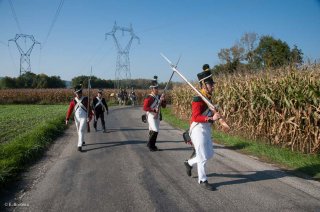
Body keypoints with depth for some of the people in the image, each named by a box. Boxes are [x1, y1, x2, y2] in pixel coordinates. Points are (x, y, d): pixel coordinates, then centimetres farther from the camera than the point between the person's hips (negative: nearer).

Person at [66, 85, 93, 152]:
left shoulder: (86, 99, -7)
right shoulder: (73, 101, -1)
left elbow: (89, 108, -8)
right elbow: (70, 110, -1)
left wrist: (90, 117, -19)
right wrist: (67, 119, -7)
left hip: (84, 118, -4)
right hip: (77, 118, 4)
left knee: (81, 130, -17)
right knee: (78, 131, 17)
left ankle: (79, 146, -18)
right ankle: (82, 141, 42)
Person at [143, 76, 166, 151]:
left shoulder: (159, 96, 9)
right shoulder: (149, 98, -14)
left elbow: (164, 106, 13)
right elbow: (145, 108, -18)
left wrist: (163, 100, -6)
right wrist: (154, 110, -23)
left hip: (157, 116, 7)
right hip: (151, 116, -7)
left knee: (152, 131, 14)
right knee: (155, 131, -14)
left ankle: (151, 145, 24)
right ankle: (150, 145, -1)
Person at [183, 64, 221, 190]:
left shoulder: (208, 98, 10)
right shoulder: (198, 99, -18)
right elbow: (196, 117, -24)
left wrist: (214, 115, 3)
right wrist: (211, 118, -32)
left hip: (206, 130, 9)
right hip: (198, 130, -9)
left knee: (209, 154, 16)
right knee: (203, 156, 0)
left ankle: (189, 163, 35)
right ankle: (202, 180, 15)